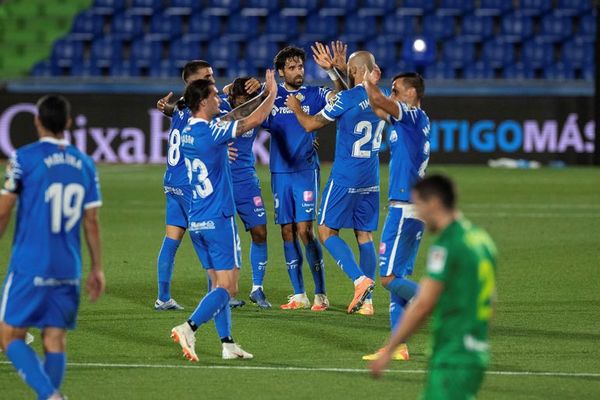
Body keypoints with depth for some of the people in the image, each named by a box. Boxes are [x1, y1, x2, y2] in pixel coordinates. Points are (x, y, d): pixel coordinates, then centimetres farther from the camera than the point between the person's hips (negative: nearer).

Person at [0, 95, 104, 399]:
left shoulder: (25, 158, -7)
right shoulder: (84, 164, 7)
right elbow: (91, 221, 8)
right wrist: (97, 268, 15)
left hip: (29, 268, -4)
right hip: (68, 271, 4)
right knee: (55, 341, 8)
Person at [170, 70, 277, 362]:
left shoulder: (187, 133, 9)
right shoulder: (211, 132, -16)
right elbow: (255, 120, -13)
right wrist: (272, 93, 4)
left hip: (197, 222, 8)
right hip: (218, 220, -8)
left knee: (219, 284, 12)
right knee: (227, 287, -7)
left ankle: (227, 344, 10)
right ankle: (189, 328, -22)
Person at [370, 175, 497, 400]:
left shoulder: (447, 244, -14)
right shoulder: (481, 239, 13)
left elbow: (423, 304, -16)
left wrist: (389, 350, -10)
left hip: (452, 358, -9)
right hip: (476, 354, 9)